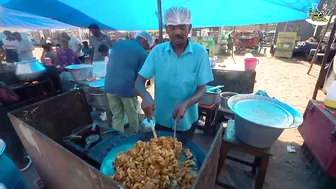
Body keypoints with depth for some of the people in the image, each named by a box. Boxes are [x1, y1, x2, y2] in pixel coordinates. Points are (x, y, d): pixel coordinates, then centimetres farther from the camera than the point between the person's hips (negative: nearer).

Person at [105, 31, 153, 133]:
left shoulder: (118, 43, 14)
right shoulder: (143, 53, -3)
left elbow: (109, 64, 19)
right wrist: (137, 91, 12)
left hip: (109, 85, 5)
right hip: (126, 87, -5)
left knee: (116, 116, 17)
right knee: (133, 116, 17)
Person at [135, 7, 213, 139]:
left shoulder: (200, 52, -12)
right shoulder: (157, 51, -8)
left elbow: (201, 89, -11)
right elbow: (139, 81, -10)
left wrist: (186, 103, -30)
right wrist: (146, 96, -31)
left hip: (187, 120, 0)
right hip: (161, 119, 1)